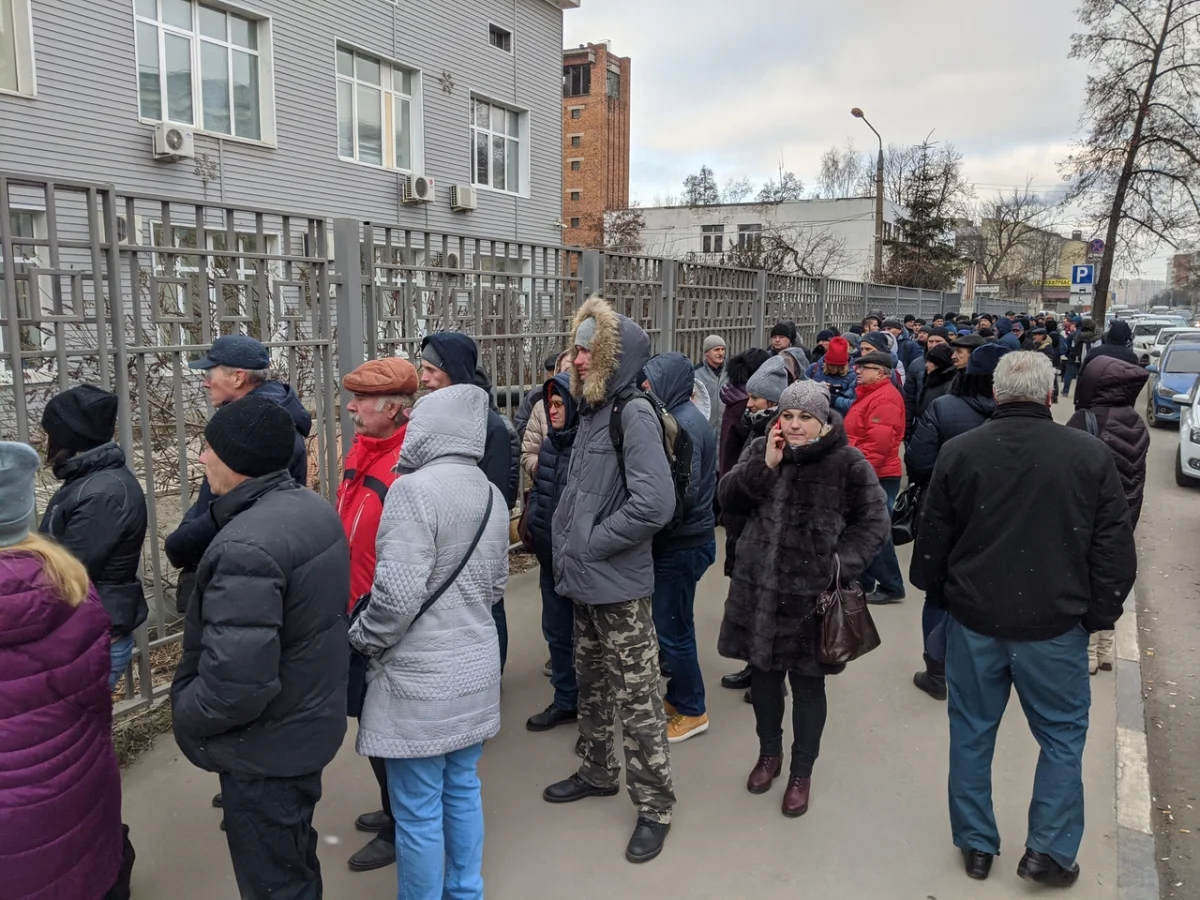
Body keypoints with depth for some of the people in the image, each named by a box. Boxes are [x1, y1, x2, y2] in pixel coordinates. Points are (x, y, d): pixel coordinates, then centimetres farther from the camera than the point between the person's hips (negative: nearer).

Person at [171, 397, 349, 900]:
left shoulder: (245, 547, -32)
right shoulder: (315, 510, -1)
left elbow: (237, 682, -34)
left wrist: (186, 717, -15)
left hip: (267, 748, -9)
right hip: (313, 720, 9)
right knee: (296, 858, 28)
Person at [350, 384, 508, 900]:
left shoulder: (415, 489, -19)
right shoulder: (491, 494, 6)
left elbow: (398, 595, -23)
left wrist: (362, 642, -6)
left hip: (421, 678, -8)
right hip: (475, 669, 8)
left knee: (418, 811, 8)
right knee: (463, 791, 21)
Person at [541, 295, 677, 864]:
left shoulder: (634, 414, -17)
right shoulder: (592, 409, 10)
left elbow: (654, 503, -27)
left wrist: (593, 542, -17)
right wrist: (567, 544, 8)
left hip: (620, 583, -9)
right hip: (585, 580, 9)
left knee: (635, 696, 2)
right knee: (591, 683, 22)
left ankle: (654, 805, 17)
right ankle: (597, 772, 41)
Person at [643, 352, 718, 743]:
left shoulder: (683, 424, -19)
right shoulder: (678, 417, 11)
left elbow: (682, 491, -25)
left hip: (683, 543, -9)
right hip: (678, 539, 9)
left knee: (672, 628, 2)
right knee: (670, 625, 17)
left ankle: (692, 711, 17)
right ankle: (678, 697, 31)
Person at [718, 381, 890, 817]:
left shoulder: (847, 463, -9)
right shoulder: (761, 450, 4)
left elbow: (874, 522, -4)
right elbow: (728, 498, -3)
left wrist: (842, 562, -16)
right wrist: (765, 465, -15)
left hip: (812, 594, -3)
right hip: (758, 588, 4)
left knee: (807, 683, 9)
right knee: (763, 673, 17)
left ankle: (801, 772, 29)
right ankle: (769, 753, 40)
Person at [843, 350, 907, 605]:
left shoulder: (885, 398, -17)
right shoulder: (869, 394, 17)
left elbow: (878, 443, -25)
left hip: (877, 477, -11)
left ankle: (891, 588, 6)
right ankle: (863, 582, 27)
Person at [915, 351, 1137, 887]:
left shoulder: (958, 452, -6)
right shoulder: (1090, 456, -9)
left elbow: (932, 542, 1)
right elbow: (1115, 549, -3)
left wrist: (942, 598, 16)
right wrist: (1100, 614, 9)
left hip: (973, 620, 2)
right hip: (1055, 624, -1)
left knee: (972, 733, 15)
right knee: (1062, 738, 17)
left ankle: (976, 845, 27)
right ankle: (1048, 851, 20)